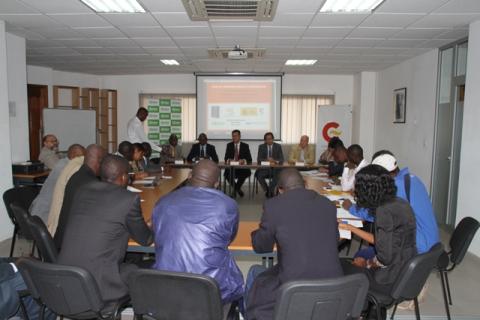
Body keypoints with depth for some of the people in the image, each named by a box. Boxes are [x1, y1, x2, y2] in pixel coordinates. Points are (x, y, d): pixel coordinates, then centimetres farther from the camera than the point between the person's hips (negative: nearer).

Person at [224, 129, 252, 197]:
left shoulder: (245, 146, 9)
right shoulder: (229, 145, 13)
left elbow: (249, 159, 1)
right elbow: (226, 158, 5)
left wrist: (243, 160, -22)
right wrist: (228, 160, -19)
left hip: (242, 167, -1)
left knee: (247, 172, -33)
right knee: (227, 173, -30)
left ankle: (236, 188, -10)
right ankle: (238, 189, -5)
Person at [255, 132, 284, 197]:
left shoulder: (278, 146, 5)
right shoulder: (261, 146, 6)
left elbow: (281, 160, -1)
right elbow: (258, 160, -2)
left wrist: (274, 161, -22)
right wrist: (267, 160, -22)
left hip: (275, 168, 0)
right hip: (264, 168, 1)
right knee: (259, 176, -30)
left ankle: (270, 190, -13)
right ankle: (266, 190, -8)